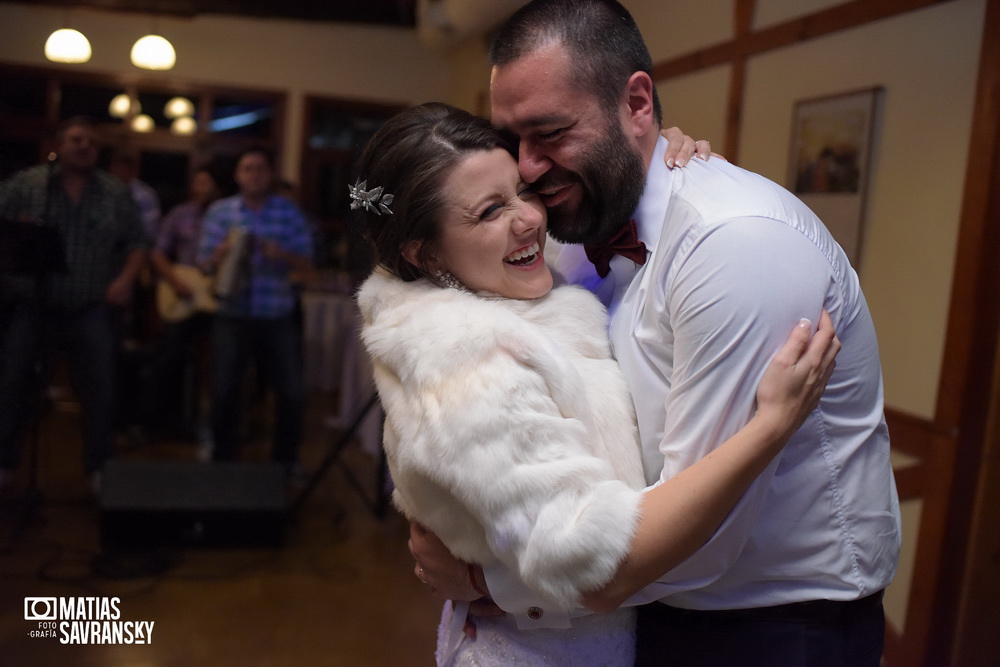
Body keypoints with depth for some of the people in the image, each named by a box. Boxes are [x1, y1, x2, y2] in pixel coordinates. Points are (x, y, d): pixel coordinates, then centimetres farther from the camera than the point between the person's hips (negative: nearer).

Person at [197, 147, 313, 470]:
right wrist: (221, 253, -19)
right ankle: (223, 459, 24)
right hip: (232, 316, 0)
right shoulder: (219, 211, 4)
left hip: (278, 318, 0)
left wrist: (281, 254, -20)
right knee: (224, 391, 6)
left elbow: (306, 263, 0)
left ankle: (286, 459, 21)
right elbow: (205, 265, 4)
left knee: (293, 392, 1)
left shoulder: (289, 212, 3)